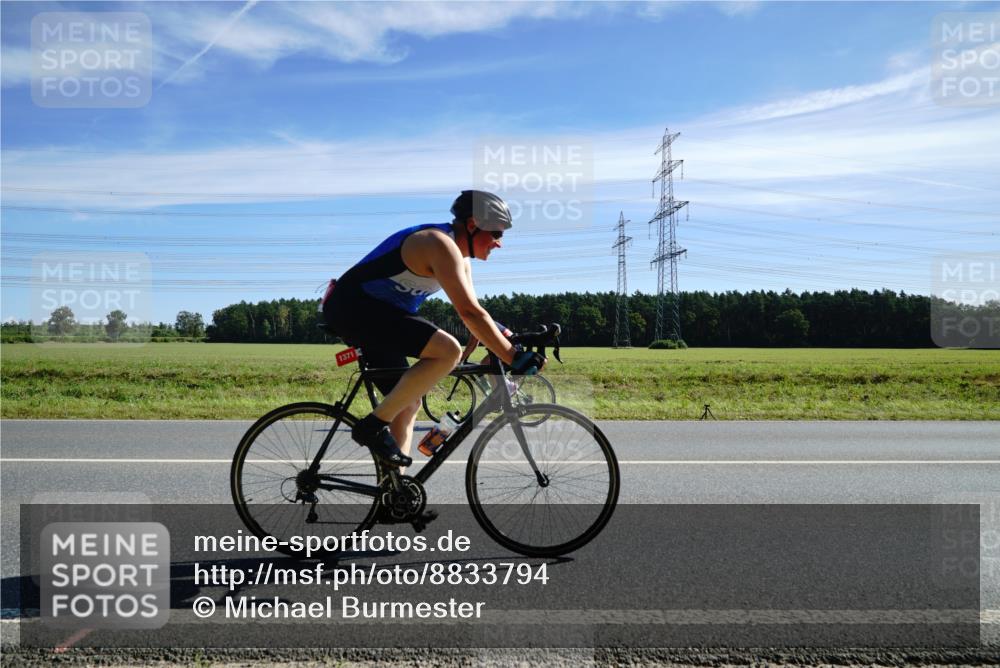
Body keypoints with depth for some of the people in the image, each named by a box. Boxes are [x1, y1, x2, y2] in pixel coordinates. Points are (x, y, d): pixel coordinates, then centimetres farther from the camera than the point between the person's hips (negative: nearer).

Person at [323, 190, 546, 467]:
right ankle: (374, 425, -16)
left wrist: (500, 349, 3)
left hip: (368, 312, 11)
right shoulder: (441, 245, -21)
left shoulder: (460, 256, 11)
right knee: (448, 350, -26)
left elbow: (472, 311, 13)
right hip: (353, 306, -11)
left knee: (409, 404, 11)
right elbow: (470, 312, -29)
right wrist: (514, 358, -28)